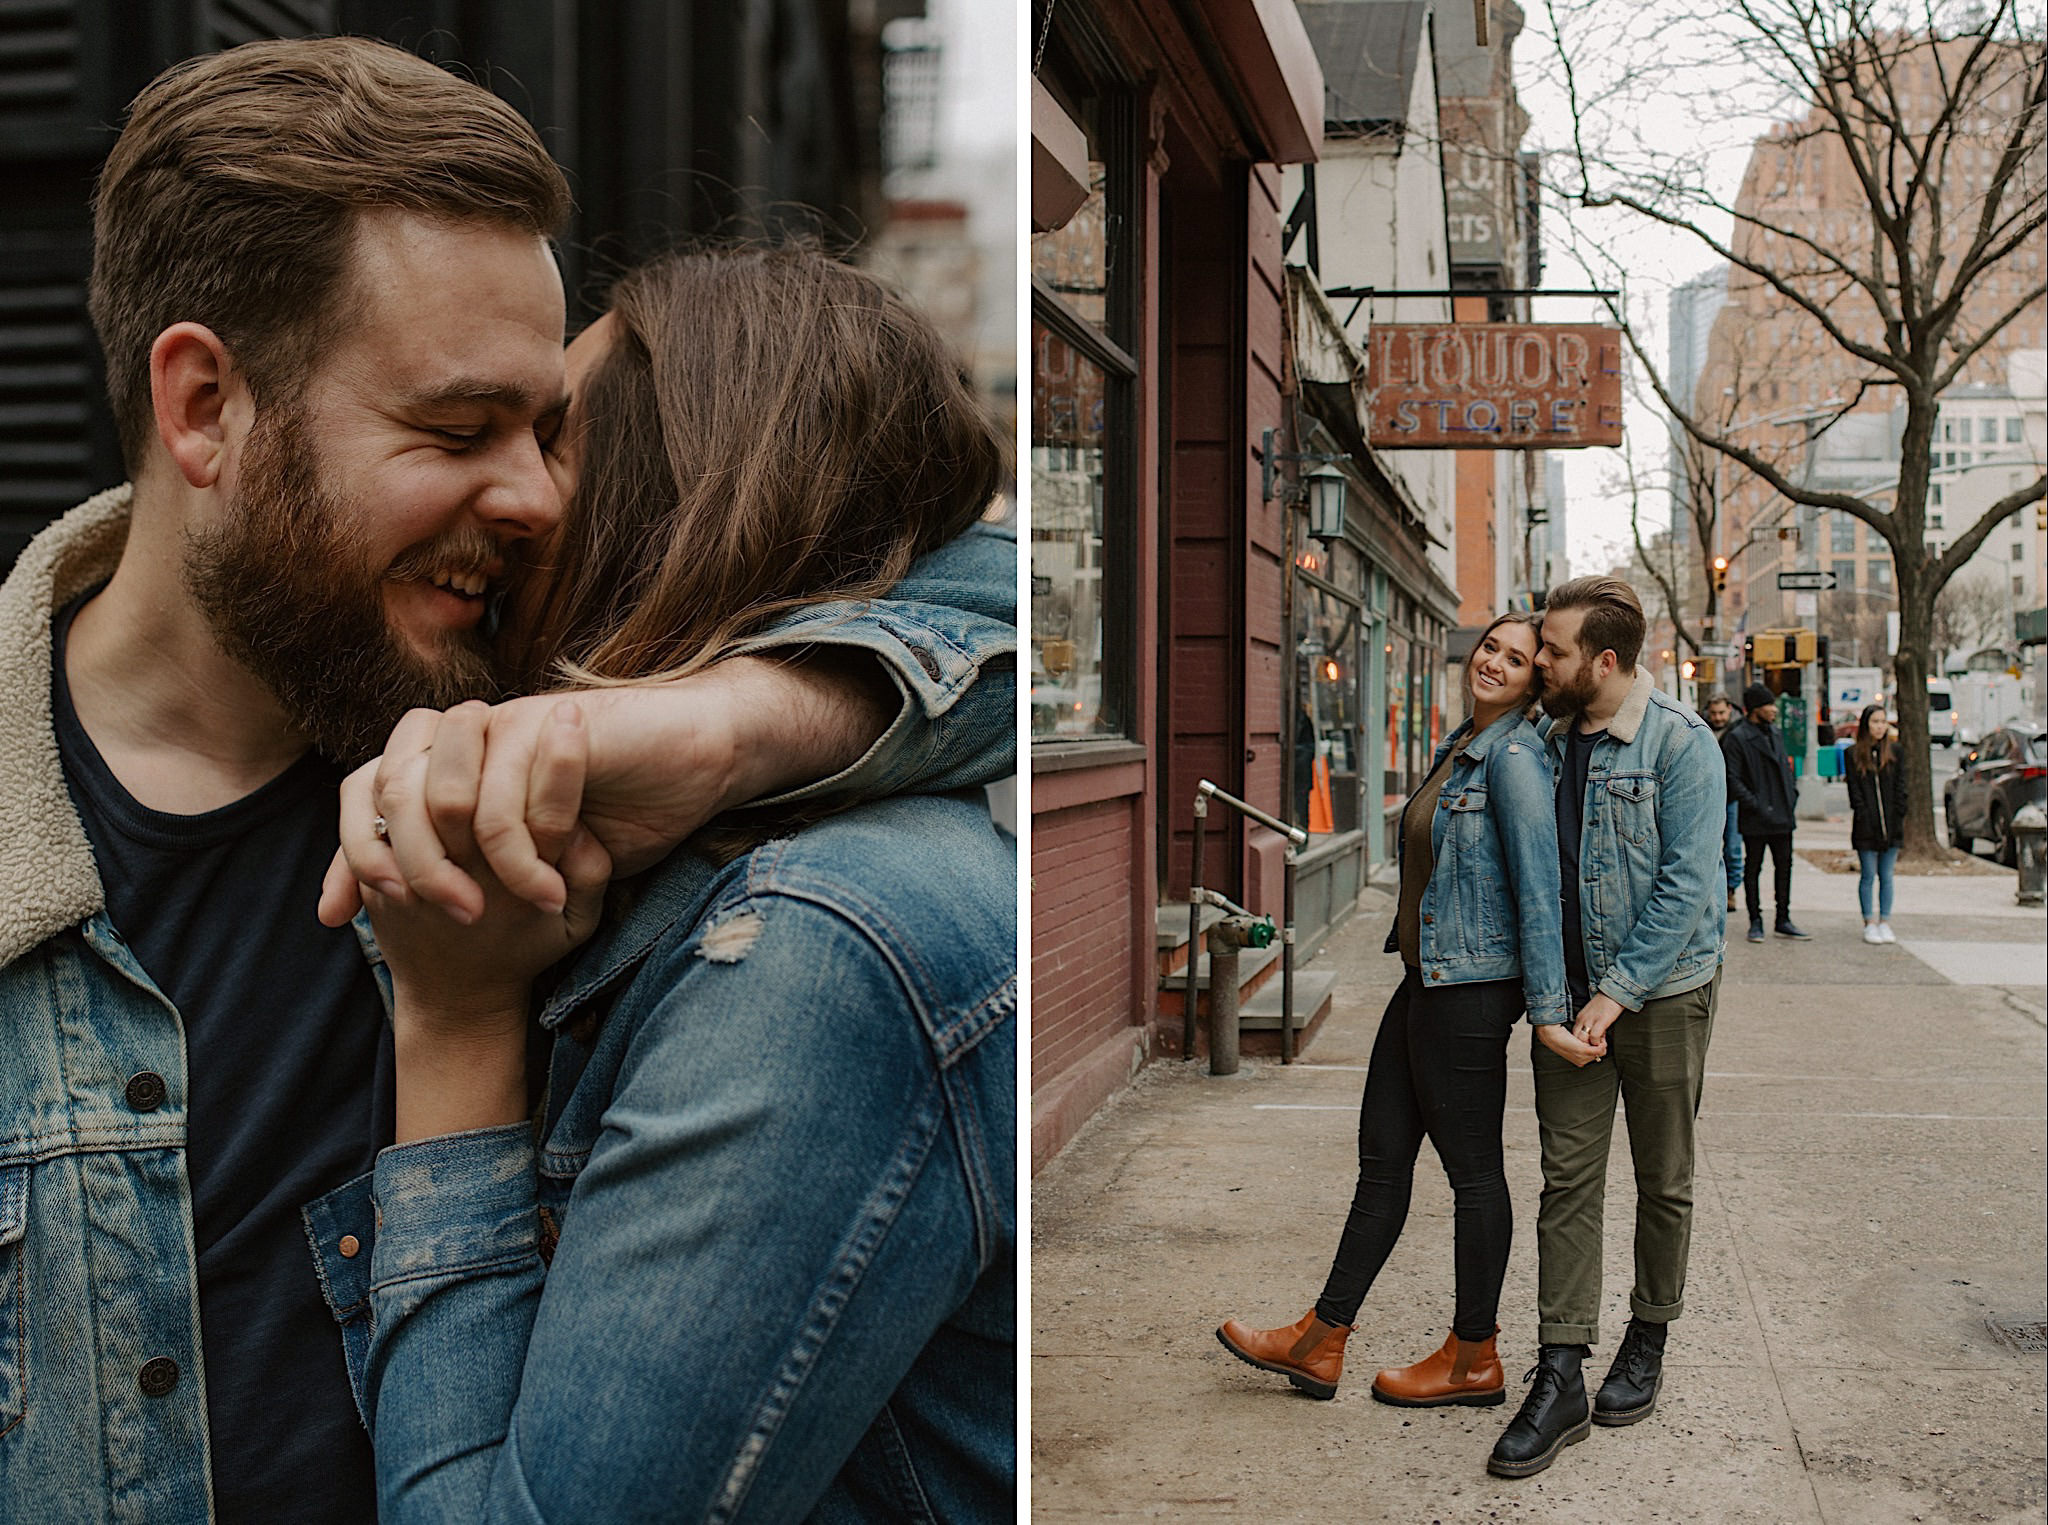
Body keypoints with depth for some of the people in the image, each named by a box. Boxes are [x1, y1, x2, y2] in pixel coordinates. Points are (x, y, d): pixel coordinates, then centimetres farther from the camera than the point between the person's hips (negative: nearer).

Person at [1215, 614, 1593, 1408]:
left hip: (1472, 988, -10)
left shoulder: (1515, 757, -15)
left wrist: (1548, 1011, -24)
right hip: (1425, 982, 10)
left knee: (1472, 1169, 3)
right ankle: (1319, 1342, 22)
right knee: (1383, 1157, 13)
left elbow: (1539, 887, -20)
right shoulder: (1457, 747, 13)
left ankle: (1474, 1359, 17)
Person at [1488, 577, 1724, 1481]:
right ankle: (1561, 1379, 3)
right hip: (1569, 993, 5)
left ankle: (1647, 1344, 29)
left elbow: (1687, 886, -17)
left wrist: (1619, 990, -19)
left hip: (1663, 991, -5)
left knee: (1663, 1179, 11)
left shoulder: (1680, 743, -13)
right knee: (1568, 1179, 1)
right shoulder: (1551, 742, 6)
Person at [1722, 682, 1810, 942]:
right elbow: (1733, 780, -14)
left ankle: (1783, 920, 18)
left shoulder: (1775, 733, 13)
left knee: (1784, 867, 9)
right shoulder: (1737, 738, -10)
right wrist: (1757, 806, -19)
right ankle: (1755, 922, 11)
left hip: (1781, 816, 7)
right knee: (1753, 869, 3)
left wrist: (1789, 801, 11)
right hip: (1755, 820, -7)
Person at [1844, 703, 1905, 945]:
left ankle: (1885, 923, 11)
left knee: (1886, 877, 6)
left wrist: (1898, 816, -4)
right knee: (1868, 876, 1)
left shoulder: (1894, 753, 8)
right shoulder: (1854, 755, 1)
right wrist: (1863, 815, -12)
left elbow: (1900, 788, 6)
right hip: (1866, 827, -2)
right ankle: (1869, 924, 7)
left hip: (1891, 825, 2)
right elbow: (1854, 790, -3)